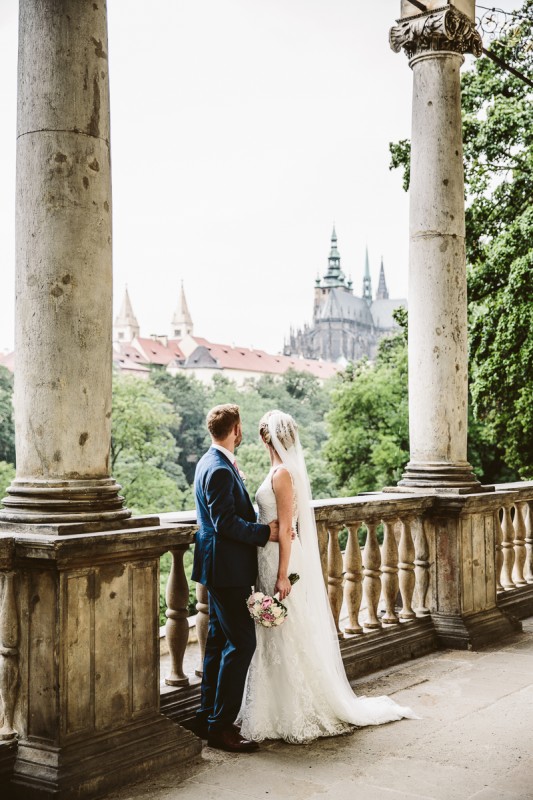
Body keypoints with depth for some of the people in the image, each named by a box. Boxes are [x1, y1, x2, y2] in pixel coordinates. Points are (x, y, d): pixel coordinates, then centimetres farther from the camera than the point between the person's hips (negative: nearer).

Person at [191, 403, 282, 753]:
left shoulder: (213, 463, 13)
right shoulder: (219, 470, -20)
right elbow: (225, 523, -23)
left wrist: (263, 524, 7)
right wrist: (265, 532, -15)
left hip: (220, 568, 11)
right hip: (226, 568, -11)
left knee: (219, 640, 15)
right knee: (241, 642, -7)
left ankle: (209, 718, 24)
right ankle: (220, 726, -2)